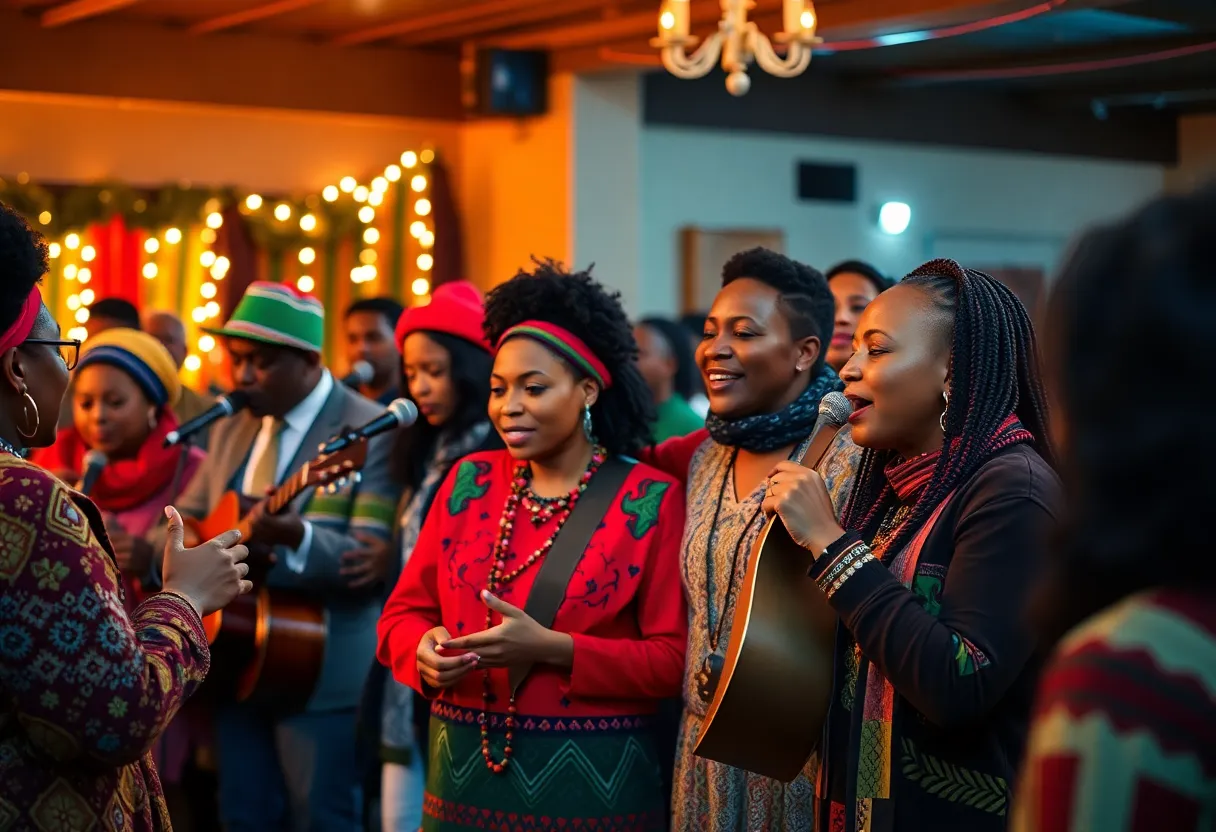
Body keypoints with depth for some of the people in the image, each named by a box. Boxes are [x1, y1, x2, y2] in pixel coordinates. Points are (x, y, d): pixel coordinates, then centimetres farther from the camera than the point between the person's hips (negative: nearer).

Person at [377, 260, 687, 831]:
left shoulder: (651, 501, -6)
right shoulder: (469, 481, 6)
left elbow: (675, 660, -10)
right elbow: (402, 612, 8)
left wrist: (552, 648, -21)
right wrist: (425, 651, -14)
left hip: (591, 779, -3)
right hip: (464, 769, 4)